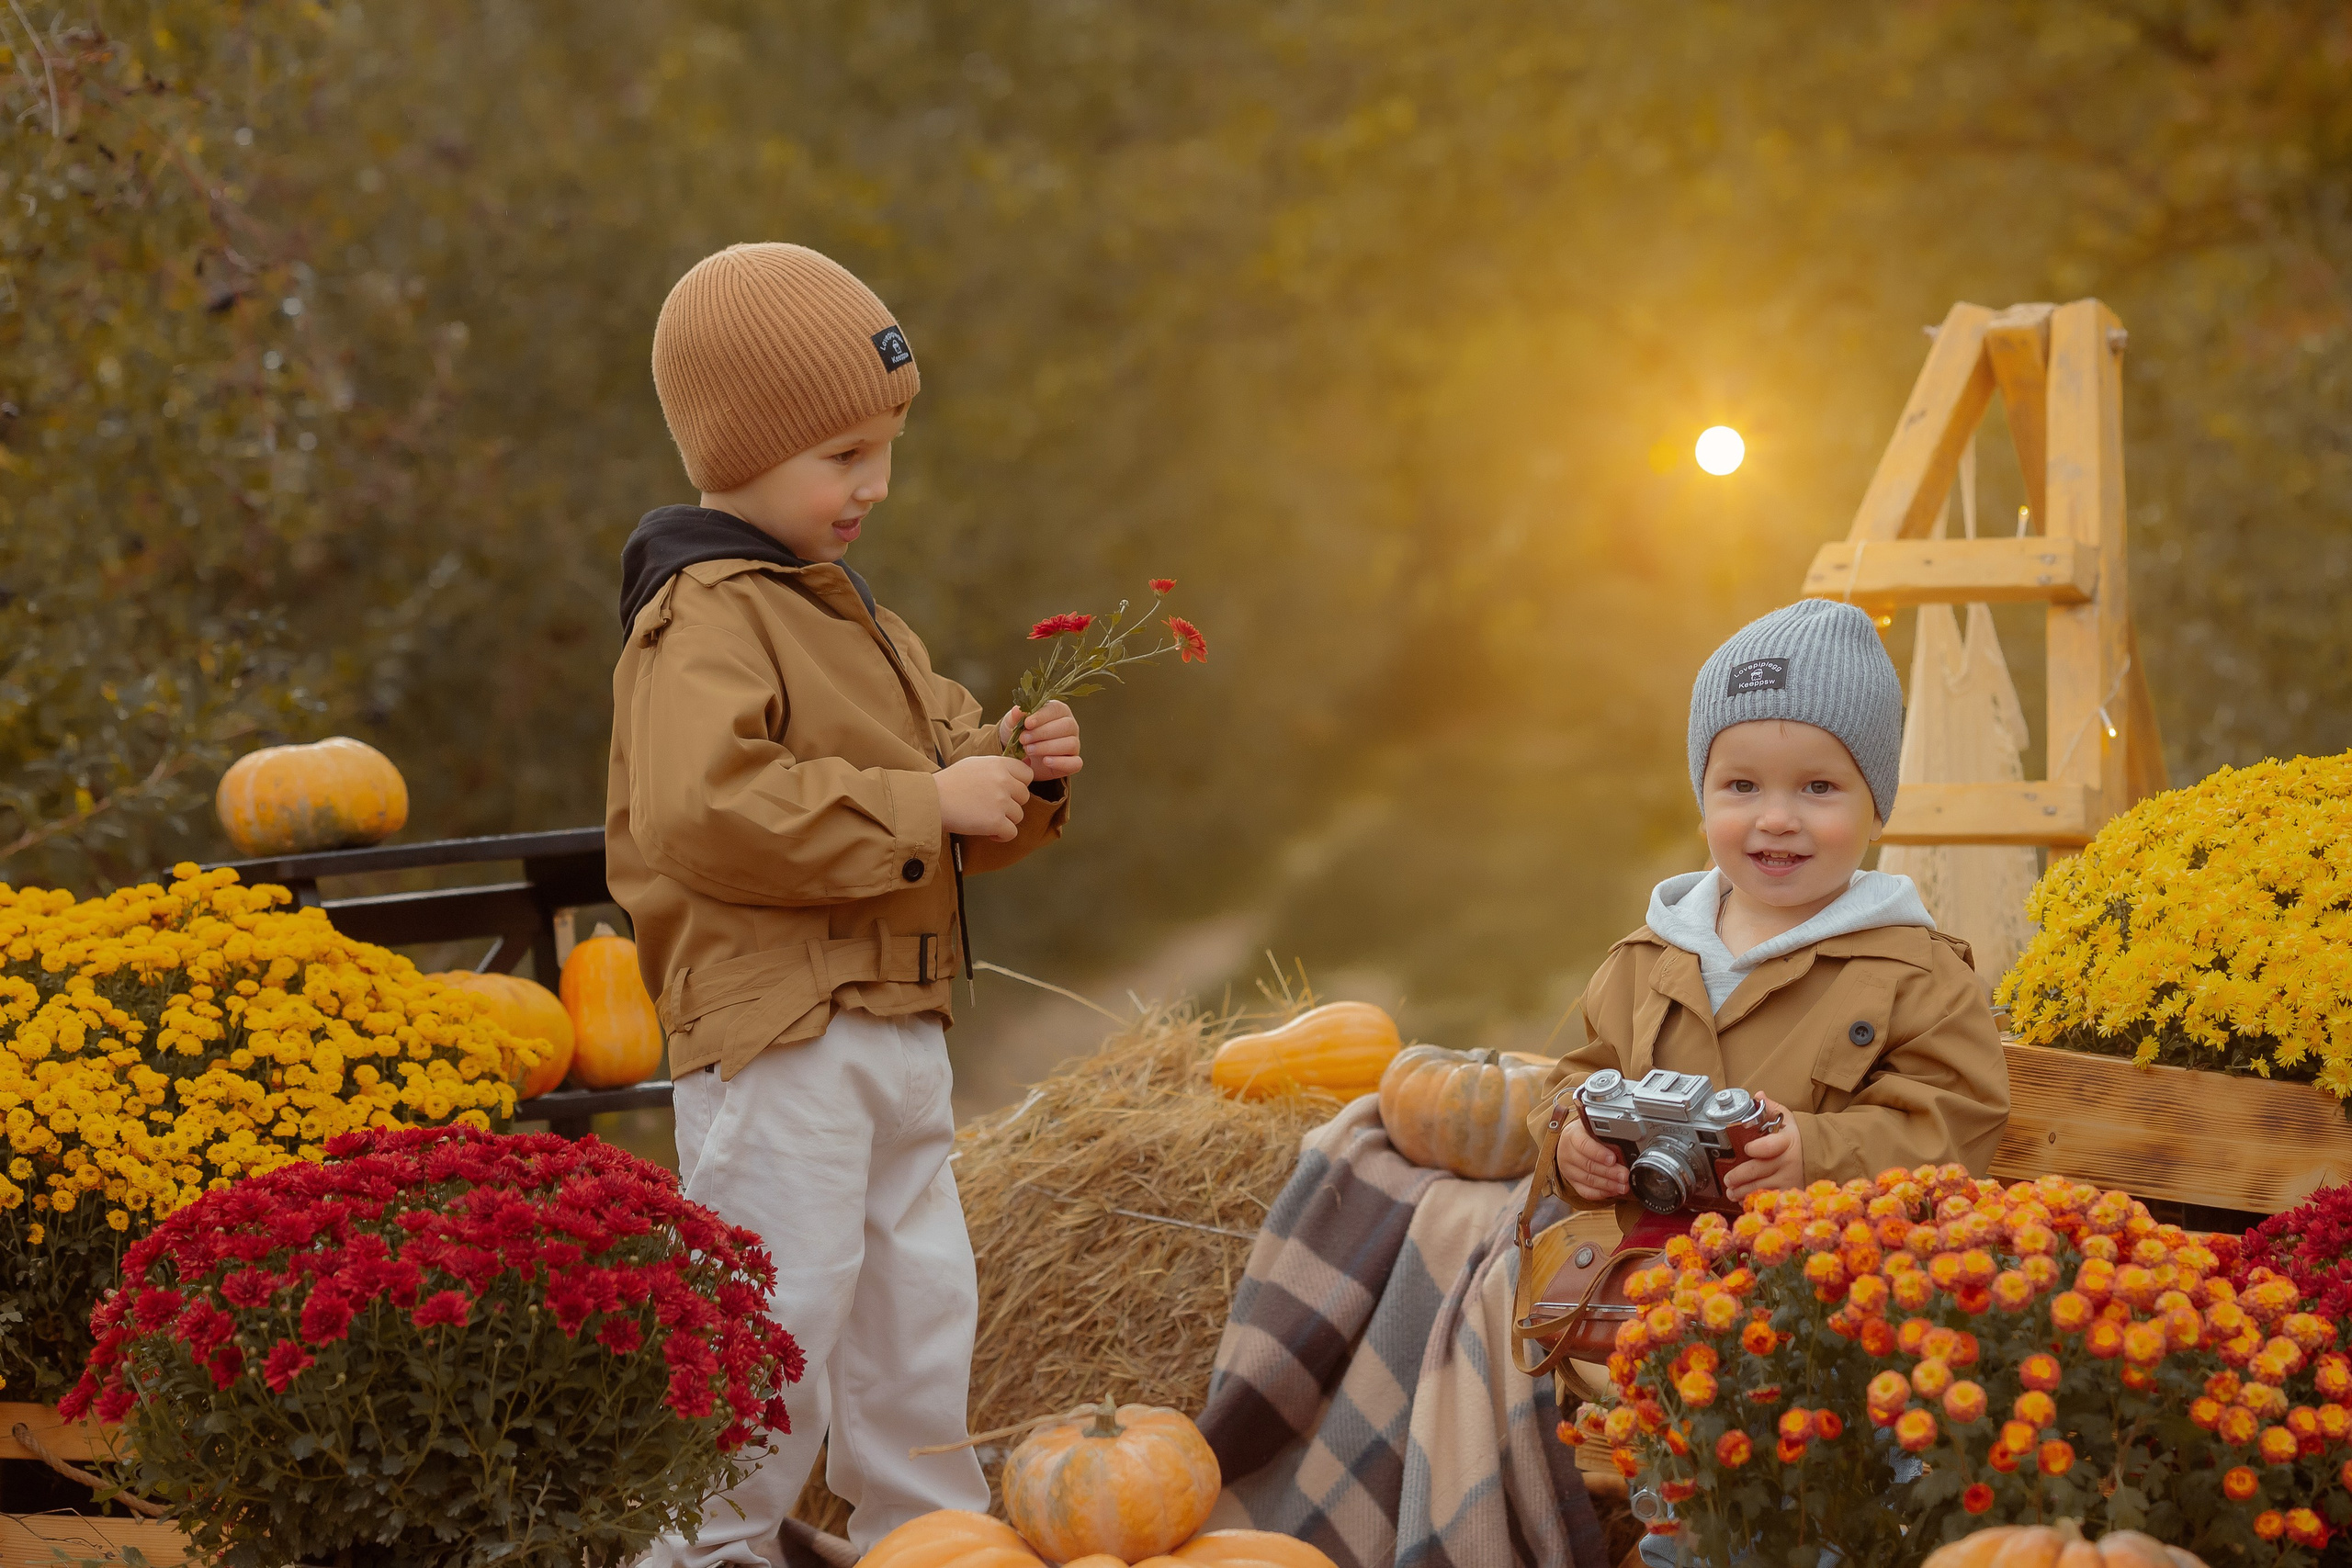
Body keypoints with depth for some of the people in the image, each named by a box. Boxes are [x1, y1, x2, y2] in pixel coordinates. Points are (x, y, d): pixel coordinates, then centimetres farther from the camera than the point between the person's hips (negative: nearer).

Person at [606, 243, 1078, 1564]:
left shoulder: (850, 617, 19)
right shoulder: (704, 622, -13)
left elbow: (942, 796, 25)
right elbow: (703, 814, -28)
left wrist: (1018, 771, 1)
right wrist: (923, 803, -23)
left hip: (897, 1030, 10)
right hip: (775, 1034, -9)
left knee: (921, 1303, 15)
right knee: (777, 1311, -7)